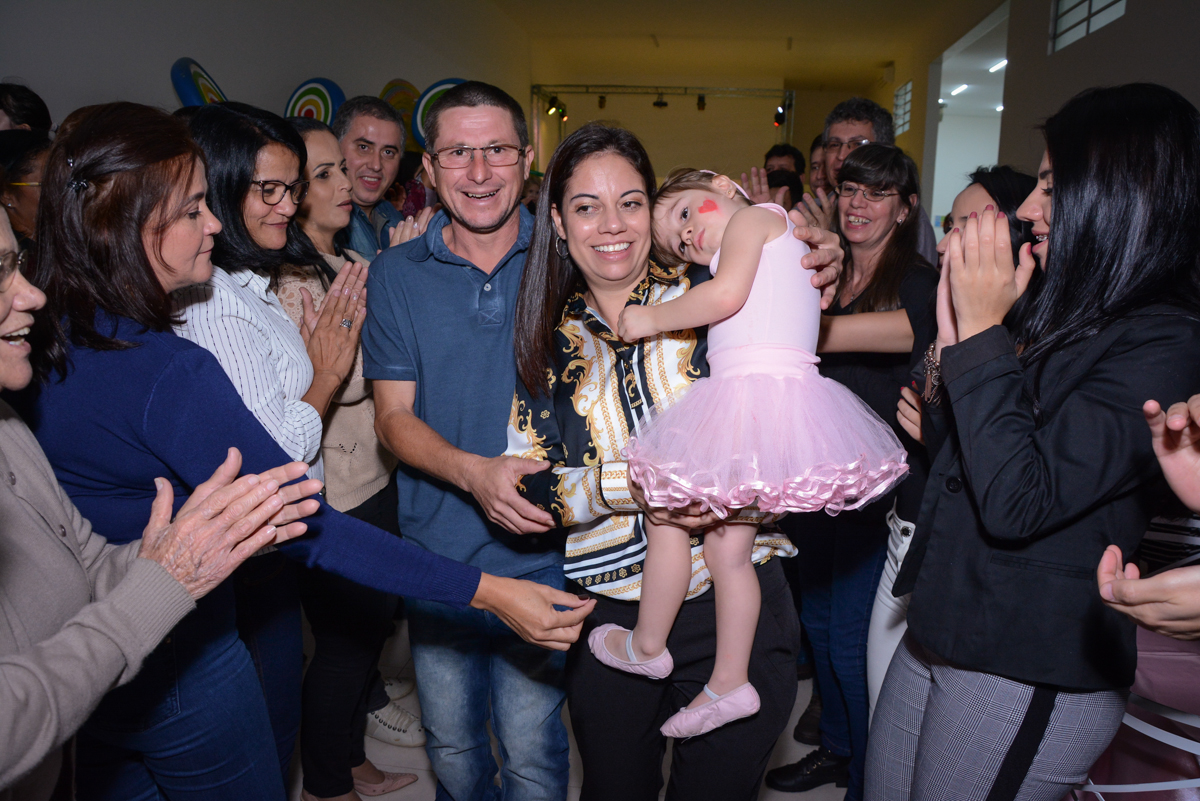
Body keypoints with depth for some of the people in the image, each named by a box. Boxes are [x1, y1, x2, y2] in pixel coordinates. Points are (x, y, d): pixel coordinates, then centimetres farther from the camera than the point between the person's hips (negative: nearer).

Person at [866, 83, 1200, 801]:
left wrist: (981, 331, -22)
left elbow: (1016, 502, -27)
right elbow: (965, 463, 12)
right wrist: (955, 347, -3)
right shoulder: (1072, 314, 8)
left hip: (1029, 681, -8)